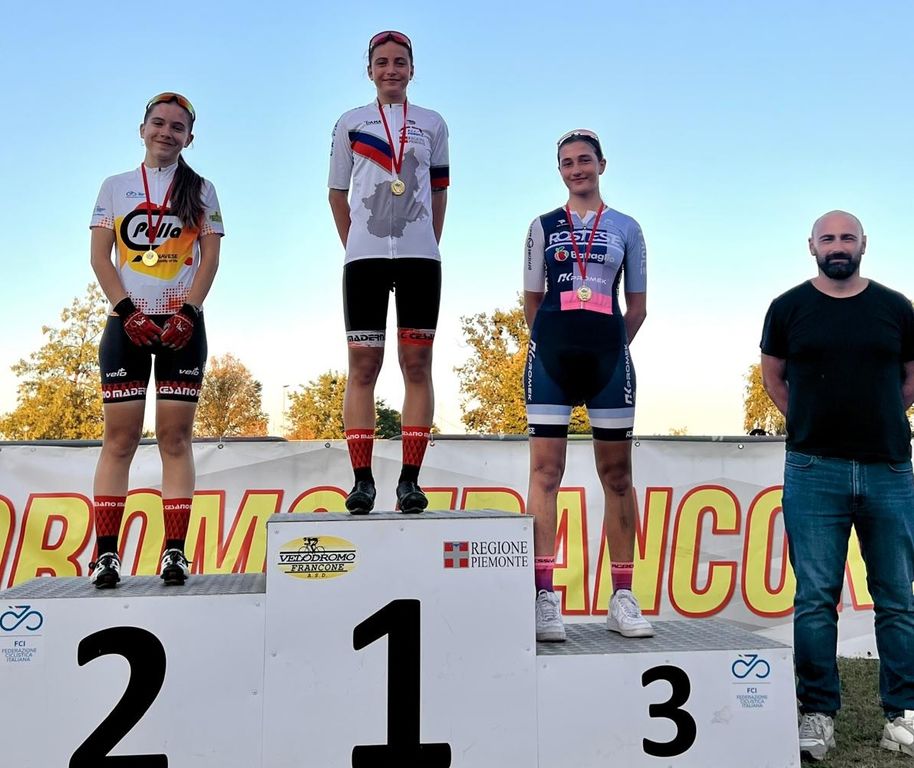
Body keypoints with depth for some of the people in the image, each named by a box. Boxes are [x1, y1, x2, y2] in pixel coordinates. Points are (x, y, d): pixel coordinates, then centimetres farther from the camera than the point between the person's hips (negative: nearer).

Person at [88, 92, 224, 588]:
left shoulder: (200, 190, 12)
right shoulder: (115, 187, 14)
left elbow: (210, 256, 3)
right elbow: (100, 255, 6)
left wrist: (187, 312, -11)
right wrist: (129, 310, -9)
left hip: (183, 324, -1)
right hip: (126, 322, 1)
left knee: (175, 437, -4)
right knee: (119, 438, -3)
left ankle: (174, 552, -2)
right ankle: (106, 552, -1)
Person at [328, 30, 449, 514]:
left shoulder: (432, 124, 13)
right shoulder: (350, 123, 11)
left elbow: (439, 191, 15)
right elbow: (337, 193, 13)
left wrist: (430, 245, 8)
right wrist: (353, 245, 7)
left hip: (420, 256, 1)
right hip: (364, 256, 0)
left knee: (417, 364, -3)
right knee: (362, 366, -3)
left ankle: (410, 479, 2)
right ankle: (362, 479, 2)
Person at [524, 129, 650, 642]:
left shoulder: (627, 228, 13)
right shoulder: (544, 226, 13)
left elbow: (638, 305, 13)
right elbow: (532, 299, 13)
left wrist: (609, 348, 8)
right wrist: (556, 344, 9)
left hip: (609, 357, 1)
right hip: (551, 355, -1)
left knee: (617, 474, 2)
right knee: (546, 470, -7)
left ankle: (623, 599, 9)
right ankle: (545, 599, -5)